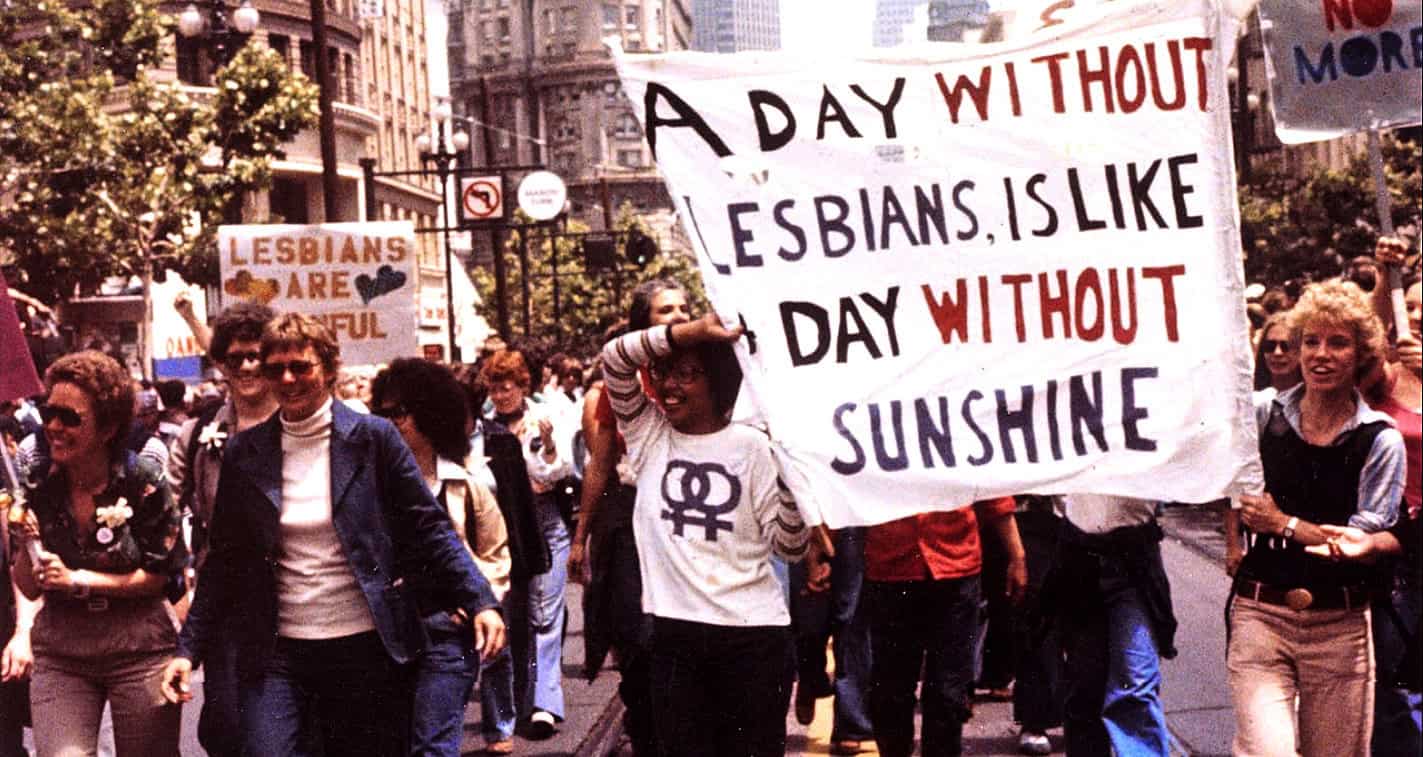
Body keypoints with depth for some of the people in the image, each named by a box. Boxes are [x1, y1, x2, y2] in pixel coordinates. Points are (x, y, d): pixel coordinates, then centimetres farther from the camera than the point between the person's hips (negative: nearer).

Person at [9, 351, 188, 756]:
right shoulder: (37, 483, -3)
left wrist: (77, 579, -16)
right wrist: (26, 545, -17)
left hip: (139, 651, -2)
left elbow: (159, 576, -8)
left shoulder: (143, 482, -12)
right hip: (59, 654, 2)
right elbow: (29, 588, 2)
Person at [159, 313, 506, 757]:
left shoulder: (373, 438, -2)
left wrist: (480, 602, -13)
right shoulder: (246, 453, 4)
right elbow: (224, 562, 9)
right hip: (276, 655, 1)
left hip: (364, 650, -1)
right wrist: (189, 650, 3)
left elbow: (429, 529, -2)